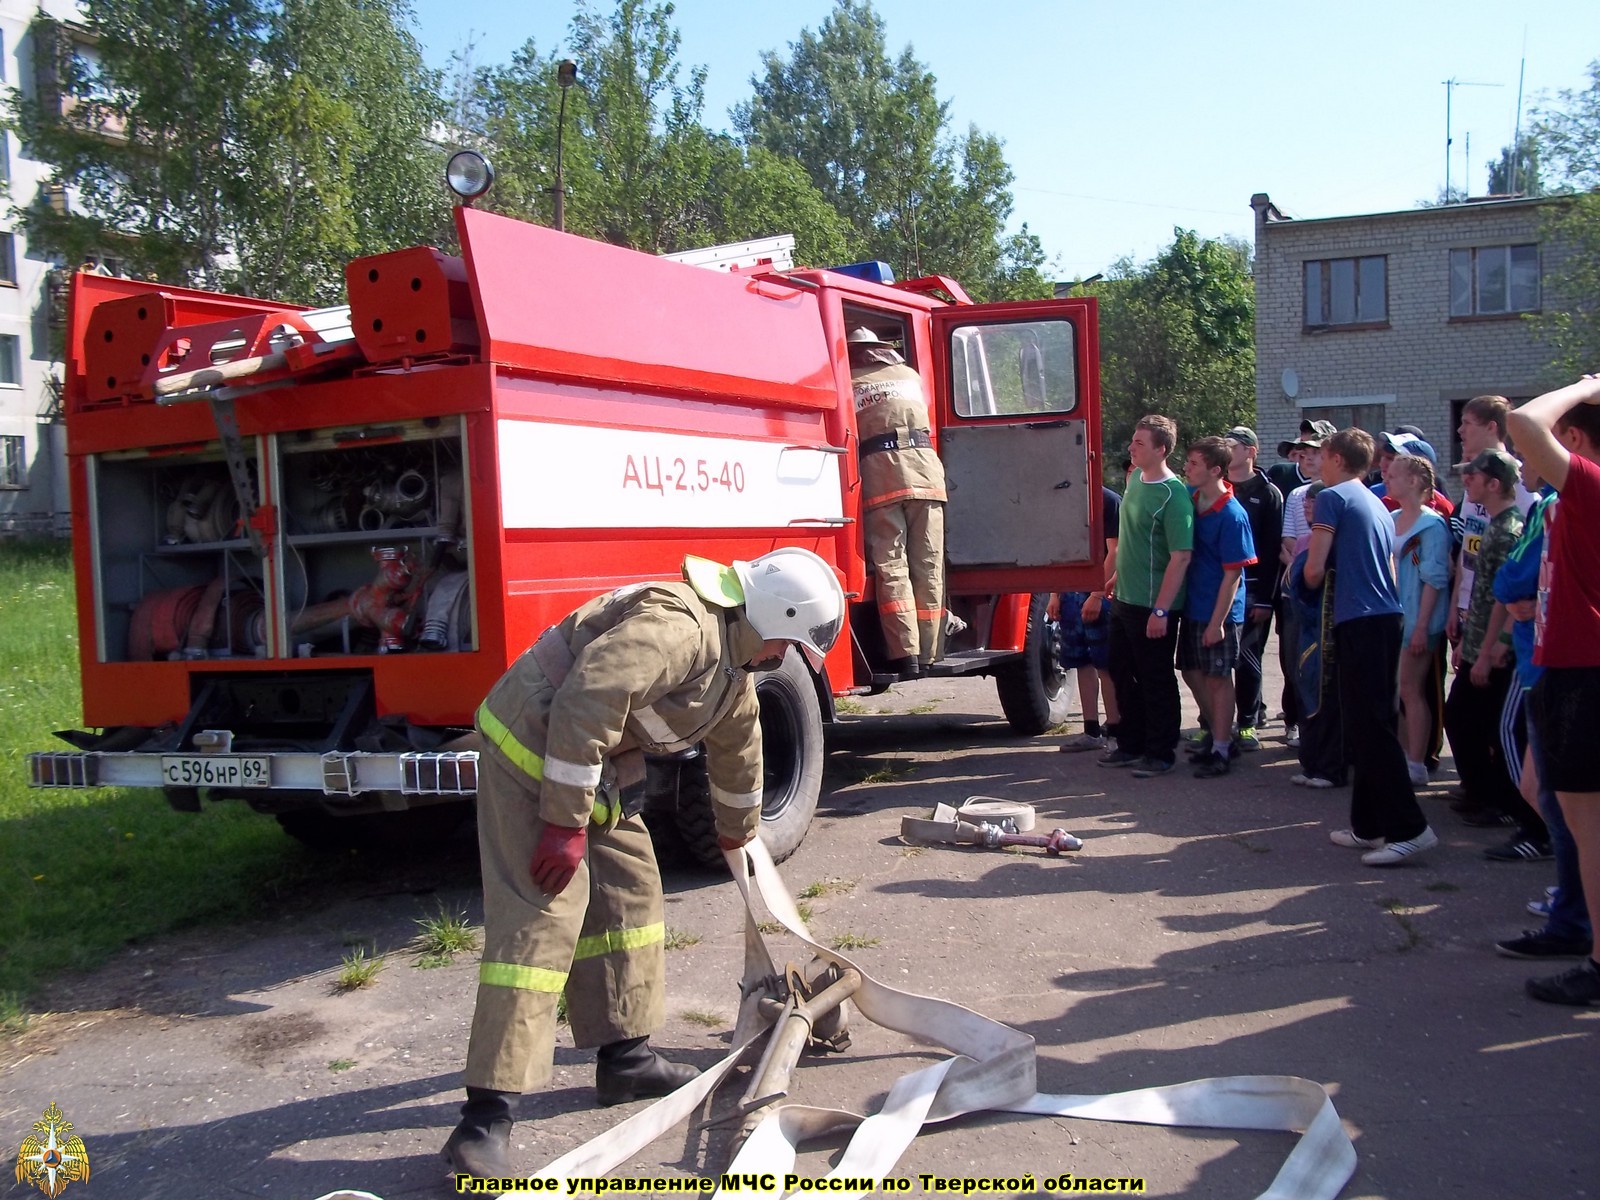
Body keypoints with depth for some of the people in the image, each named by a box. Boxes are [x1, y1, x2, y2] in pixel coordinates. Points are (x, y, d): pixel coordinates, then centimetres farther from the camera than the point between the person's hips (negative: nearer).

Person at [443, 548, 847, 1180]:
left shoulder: (734, 665, 10)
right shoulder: (679, 627, -25)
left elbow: (737, 746, 28)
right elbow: (584, 704, -32)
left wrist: (737, 828, 42)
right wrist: (565, 822, -27)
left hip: (598, 760, 10)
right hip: (533, 743, -10)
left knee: (629, 892, 13)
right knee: (541, 914, -15)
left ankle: (625, 1057, 24)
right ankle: (485, 1117, -14)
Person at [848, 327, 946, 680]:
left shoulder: (849, 384, 13)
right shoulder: (911, 376, 23)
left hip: (880, 472, -2)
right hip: (926, 468, 3)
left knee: (891, 566, -4)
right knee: (928, 567, 4)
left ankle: (905, 655, -13)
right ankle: (926, 655, 4)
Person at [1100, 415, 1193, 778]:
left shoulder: (1173, 495, -18)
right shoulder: (1135, 479, 6)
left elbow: (1180, 557, -21)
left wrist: (1161, 610, -23)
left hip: (1152, 605, -8)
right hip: (1124, 599, 8)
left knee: (1156, 681, 4)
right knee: (1123, 675, 17)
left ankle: (1160, 753, 18)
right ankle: (1131, 744, 31)